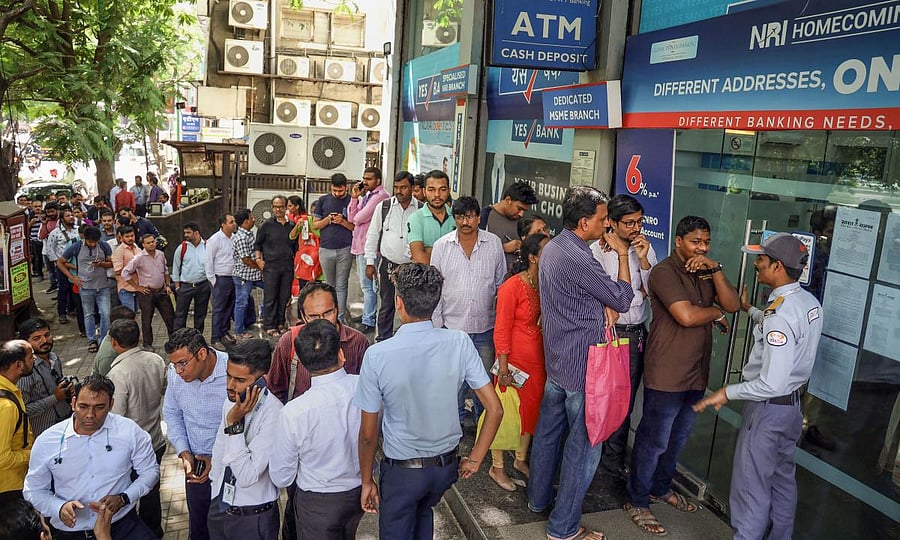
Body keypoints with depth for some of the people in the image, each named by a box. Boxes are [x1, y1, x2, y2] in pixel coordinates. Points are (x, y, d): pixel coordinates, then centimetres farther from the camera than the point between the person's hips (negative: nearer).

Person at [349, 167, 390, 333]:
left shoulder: (381, 196, -13)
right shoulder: (366, 195, 17)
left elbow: (359, 218, -18)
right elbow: (351, 218, 11)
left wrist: (356, 218, 5)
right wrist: (354, 197, 3)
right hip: (359, 245, 9)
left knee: (368, 285, -6)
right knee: (366, 284, 18)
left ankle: (368, 321, 0)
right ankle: (369, 314, 29)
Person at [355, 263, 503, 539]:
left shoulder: (377, 355, -24)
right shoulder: (460, 343, -17)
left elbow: (368, 433, -15)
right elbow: (495, 410, -14)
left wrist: (366, 481, 1)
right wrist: (475, 460, 0)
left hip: (402, 470, -3)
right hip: (448, 465, 3)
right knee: (424, 509, 34)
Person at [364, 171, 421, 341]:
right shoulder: (383, 207, -1)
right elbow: (372, 235, 5)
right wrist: (370, 262, 2)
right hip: (387, 263, 0)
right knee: (386, 305, 8)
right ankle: (383, 339, 22)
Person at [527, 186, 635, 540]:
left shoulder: (552, 248, 6)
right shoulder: (578, 258, -24)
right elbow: (623, 300, -14)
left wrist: (605, 306, -4)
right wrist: (622, 255, -5)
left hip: (556, 359, 9)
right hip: (583, 365, -9)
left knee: (548, 431, 21)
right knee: (583, 445, 3)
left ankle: (538, 498, 38)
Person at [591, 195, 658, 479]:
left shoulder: (646, 250, 5)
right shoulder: (599, 251, -10)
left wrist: (644, 260, -12)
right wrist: (639, 293, -6)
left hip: (637, 335, 5)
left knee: (625, 402, 14)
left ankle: (615, 459, 30)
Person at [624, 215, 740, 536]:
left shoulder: (705, 273, 10)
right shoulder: (665, 272, -15)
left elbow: (733, 305, 0)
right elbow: (686, 315, -26)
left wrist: (716, 269, -11)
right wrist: (716, 312, -7)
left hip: (696, 373, 8)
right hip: (667, 374, -8)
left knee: (678, 438, 21)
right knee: (654, 440, 3)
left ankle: (661, 488, 40)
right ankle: (637, 502, 19)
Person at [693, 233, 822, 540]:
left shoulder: (780, 313, -28)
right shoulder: (810, 301, 0)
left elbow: (771, 384, -30)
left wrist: (727, 393, -19)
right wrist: (750, 311, 28)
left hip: (769, 407, -10)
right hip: (793, 403, 10)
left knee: (751, 488, 3)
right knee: (782, 480, 23)